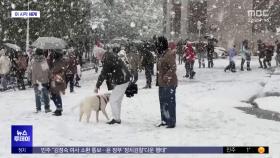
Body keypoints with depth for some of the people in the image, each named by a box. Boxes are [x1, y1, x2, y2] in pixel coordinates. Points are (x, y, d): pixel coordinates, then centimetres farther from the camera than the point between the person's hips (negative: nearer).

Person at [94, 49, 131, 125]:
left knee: (113, 100, -4)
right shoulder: (110, 55, 12)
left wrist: (97, 86, -6)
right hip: (124, 79, 10)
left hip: (121, 81, -10)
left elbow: (103, 74, -16)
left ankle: (116, 119, 2)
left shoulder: (107, 59, -20)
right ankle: (117, 118, 24)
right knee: (117, 100, 17)